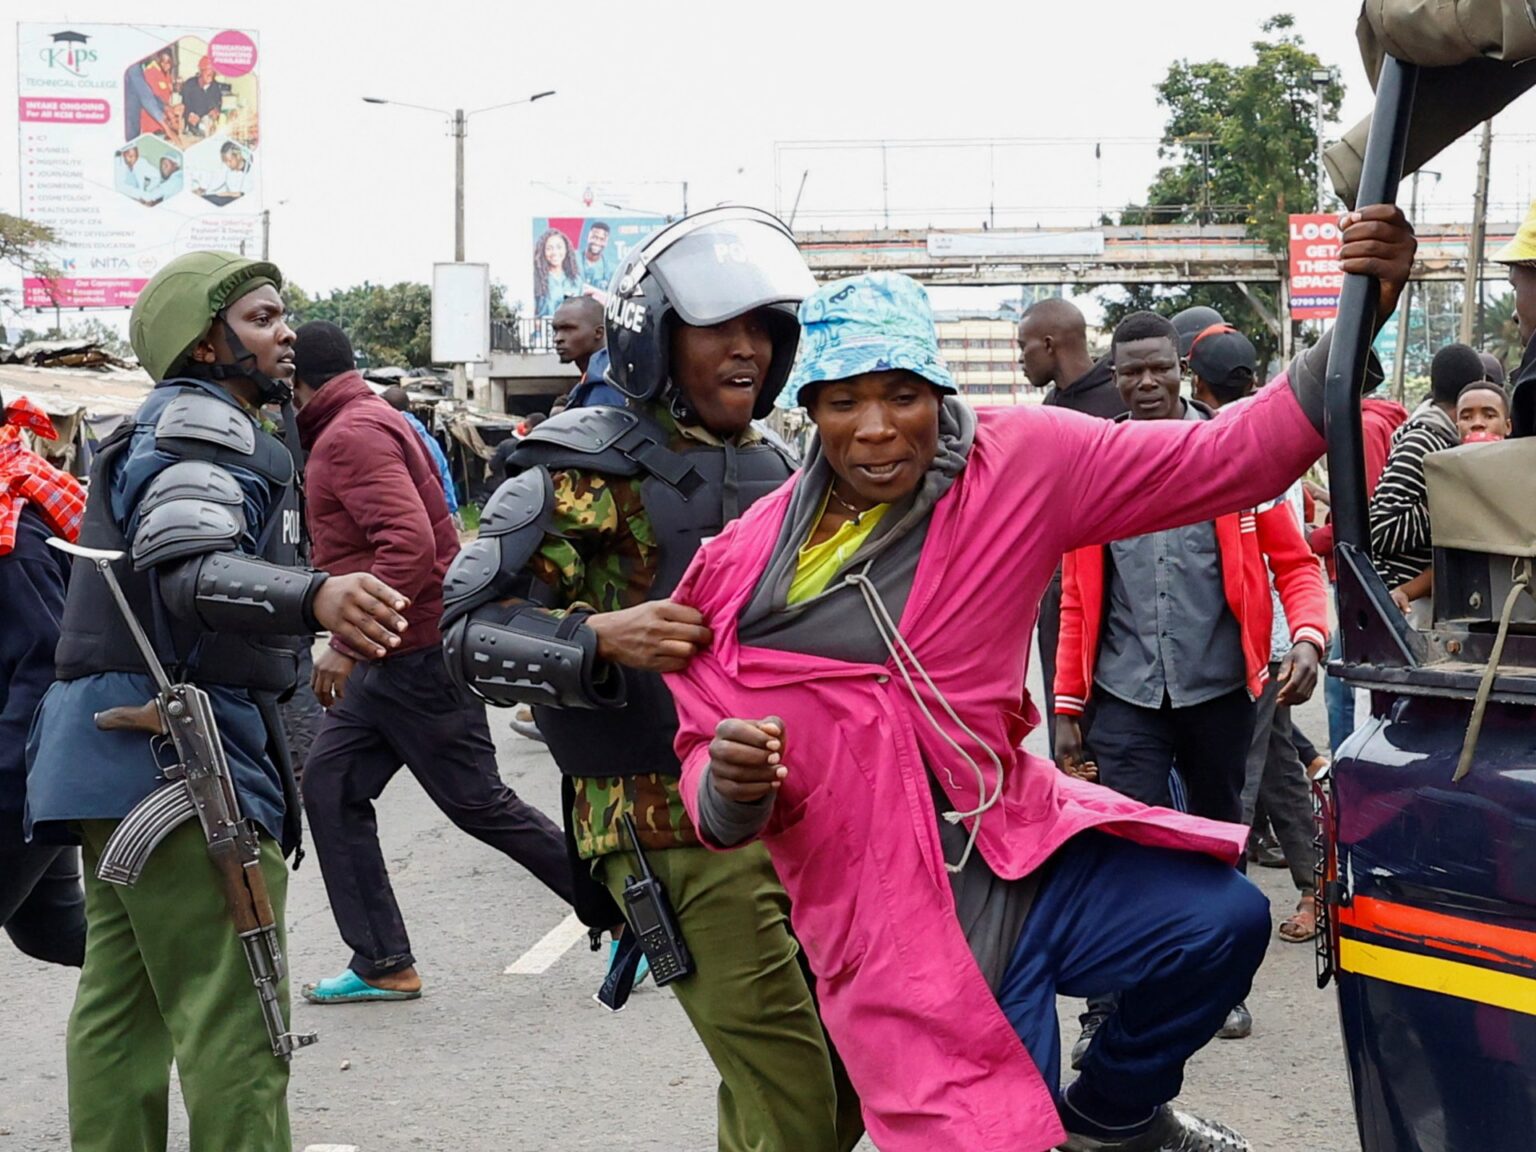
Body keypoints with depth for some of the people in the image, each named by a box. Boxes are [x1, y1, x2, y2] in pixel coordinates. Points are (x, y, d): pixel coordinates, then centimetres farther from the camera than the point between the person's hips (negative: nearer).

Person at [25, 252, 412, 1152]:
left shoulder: (163, 427, 24)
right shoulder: (203, 427, -10)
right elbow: (186, 567, -28)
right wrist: (312, 596, -46)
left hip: (117, 747, 11)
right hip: (179, 749, -11)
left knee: (121, 1005, 14)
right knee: (236, 1026, -12)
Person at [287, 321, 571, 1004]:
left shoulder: (351, 435, -15)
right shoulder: (363, 424, 17)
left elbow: (410, 543, -28)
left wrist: (348, 643, -26)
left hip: (418, 655, -10)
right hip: (390, 655, 10)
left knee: (477, 802, -3)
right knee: (329, 786, 7)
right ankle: (381, 964, 10)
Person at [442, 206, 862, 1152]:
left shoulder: (774, 472, 15)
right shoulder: (592, 471, -8)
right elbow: (466, 628, -14)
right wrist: (601, 638, -29)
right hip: (671, 820, -7)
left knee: (864, 1071, 12)